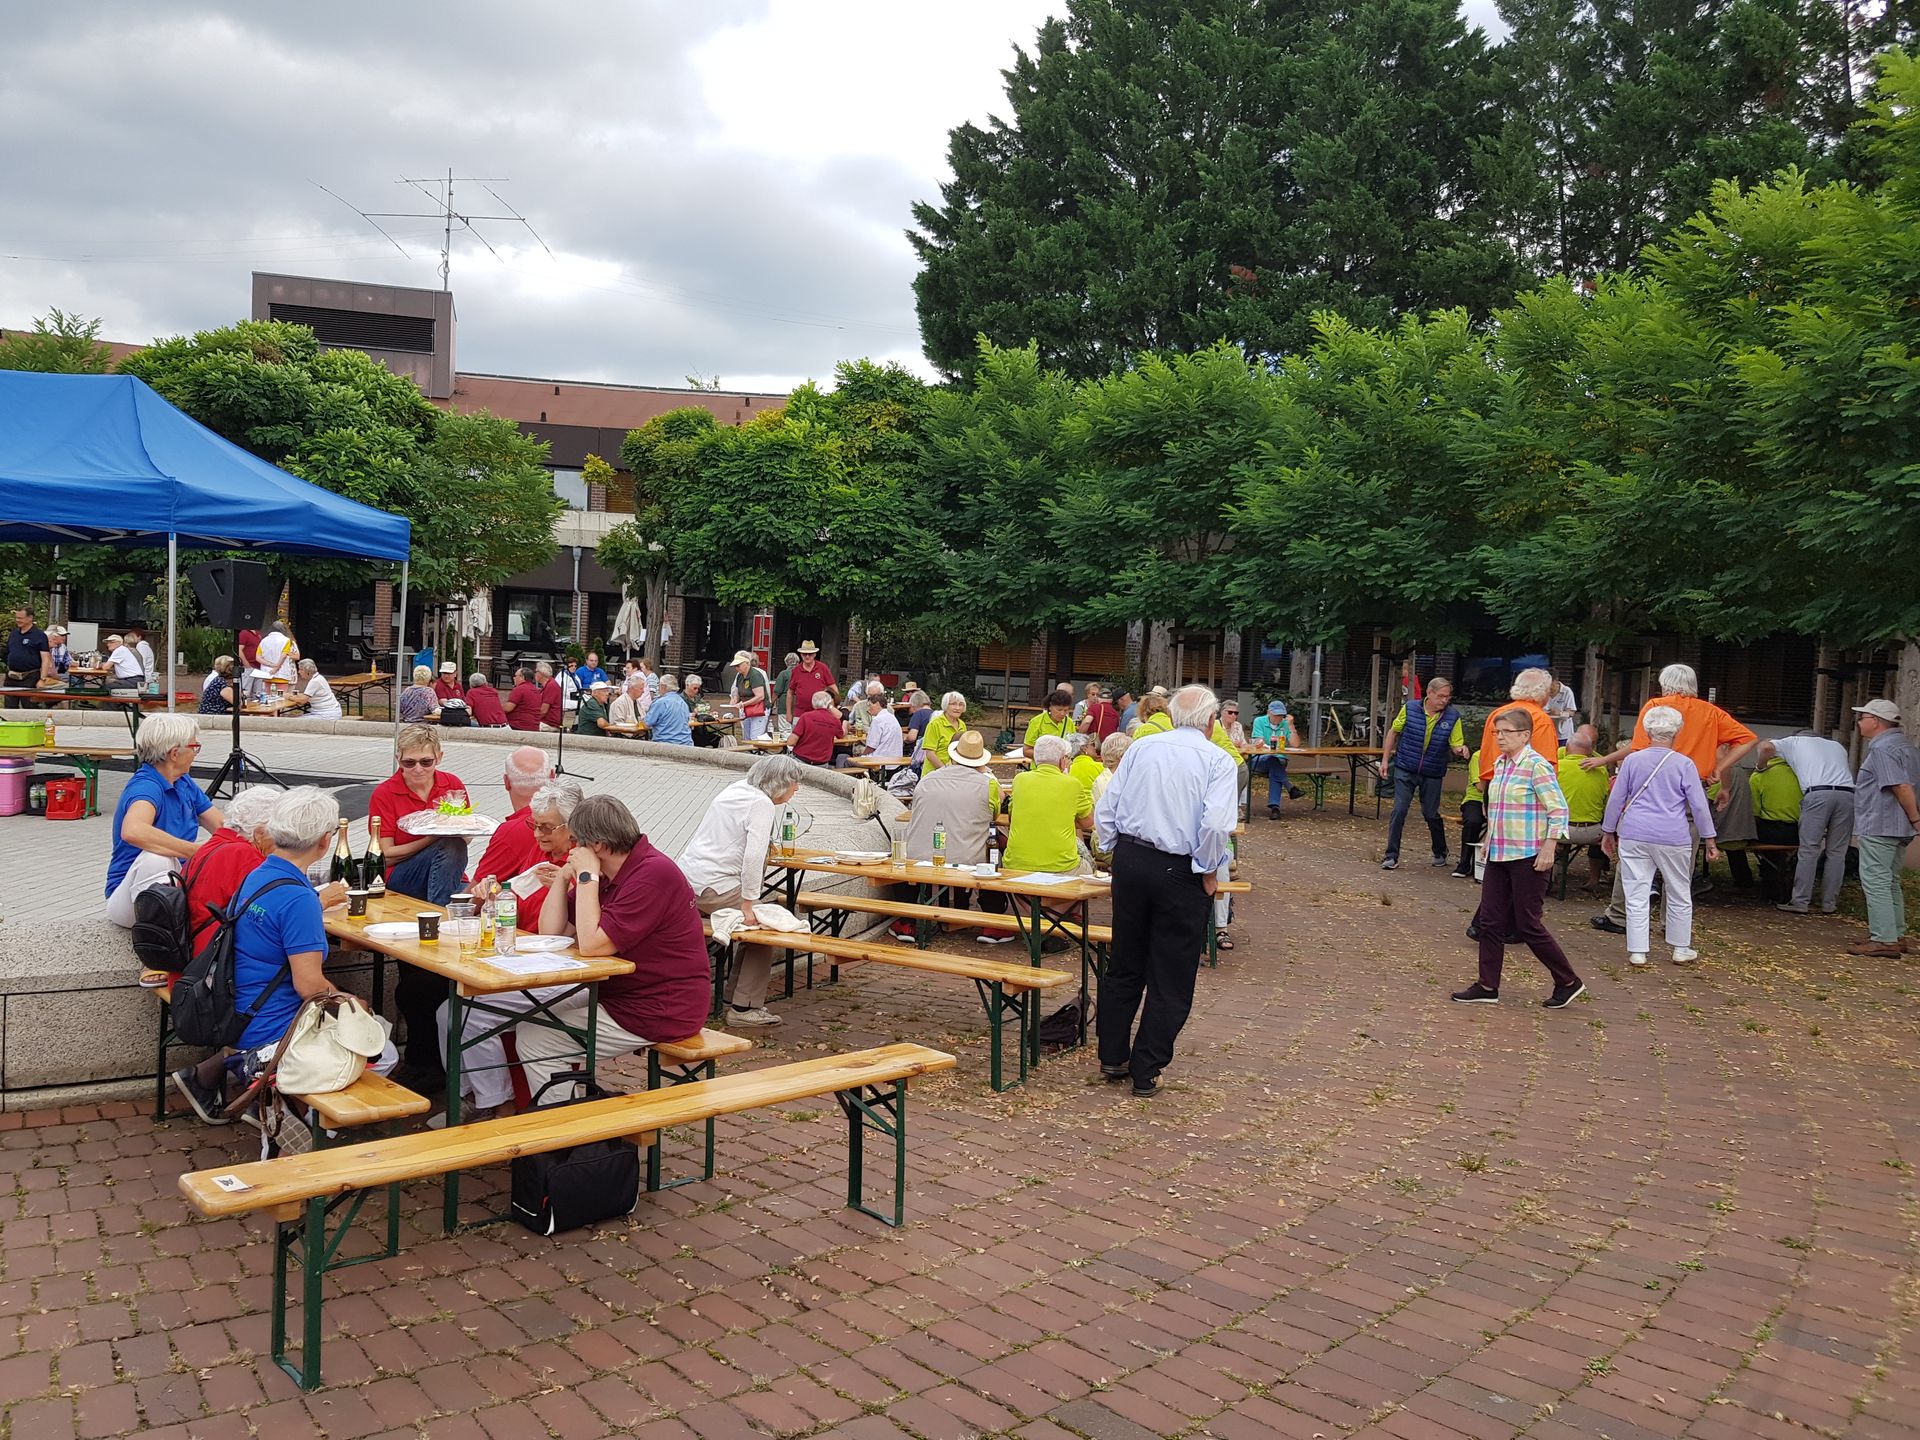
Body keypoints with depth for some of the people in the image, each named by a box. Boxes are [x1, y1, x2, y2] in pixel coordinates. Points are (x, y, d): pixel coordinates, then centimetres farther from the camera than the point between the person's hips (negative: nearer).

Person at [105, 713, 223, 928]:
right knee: (156, 858, -37)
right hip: (130, 896, -8)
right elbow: (132, 831, -42)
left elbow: (222, 826, 5)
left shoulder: (184, 783, 6)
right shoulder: (145, 786, -22)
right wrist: (198, 851, -41)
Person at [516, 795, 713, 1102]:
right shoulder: (607, 875, 9)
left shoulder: (653, 874, -22)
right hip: (621, 994, 10)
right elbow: (550, 932, 9)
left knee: (533, 1038, -7)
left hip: (659, 1014, -10)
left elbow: (592, 944, -25)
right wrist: (563, 876, -1)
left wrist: (586, 876, -18)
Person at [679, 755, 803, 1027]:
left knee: (753, 928, 17)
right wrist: (747, 905, -20)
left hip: (687, 878, 10)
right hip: (711, 887, -10)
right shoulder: (761, 804, -11)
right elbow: (753, 857, -23)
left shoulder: (737, 789, 17)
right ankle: (745, 1008, -2)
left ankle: (733, 996, 21)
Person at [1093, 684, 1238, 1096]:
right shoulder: (1218, 760, -6)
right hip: (1180, 872, -4)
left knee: (1123, 966, 17)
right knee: (1170, 978, 8)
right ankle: (1146, 1072, 12)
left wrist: (1113, 853, 13)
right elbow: (1217, 824, -19)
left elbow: (1105, 808, 4)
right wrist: (1209, 872, -6)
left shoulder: (1140, 747, 5)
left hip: (1130, 860, 4)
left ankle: (1113, 1057, 26)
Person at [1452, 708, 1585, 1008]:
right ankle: (1487, 986, 14)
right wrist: (1490, 840, 20)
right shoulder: (1500, 764, 11)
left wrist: (1548, 847, -19)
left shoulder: (1537, 766, -13)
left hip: (1528, 858, -8)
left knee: (1528, 924, -1)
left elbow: (1559, 809, -15)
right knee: (1490, 921, 7)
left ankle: (1569, 983, 15)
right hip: (1499, 856, 8)